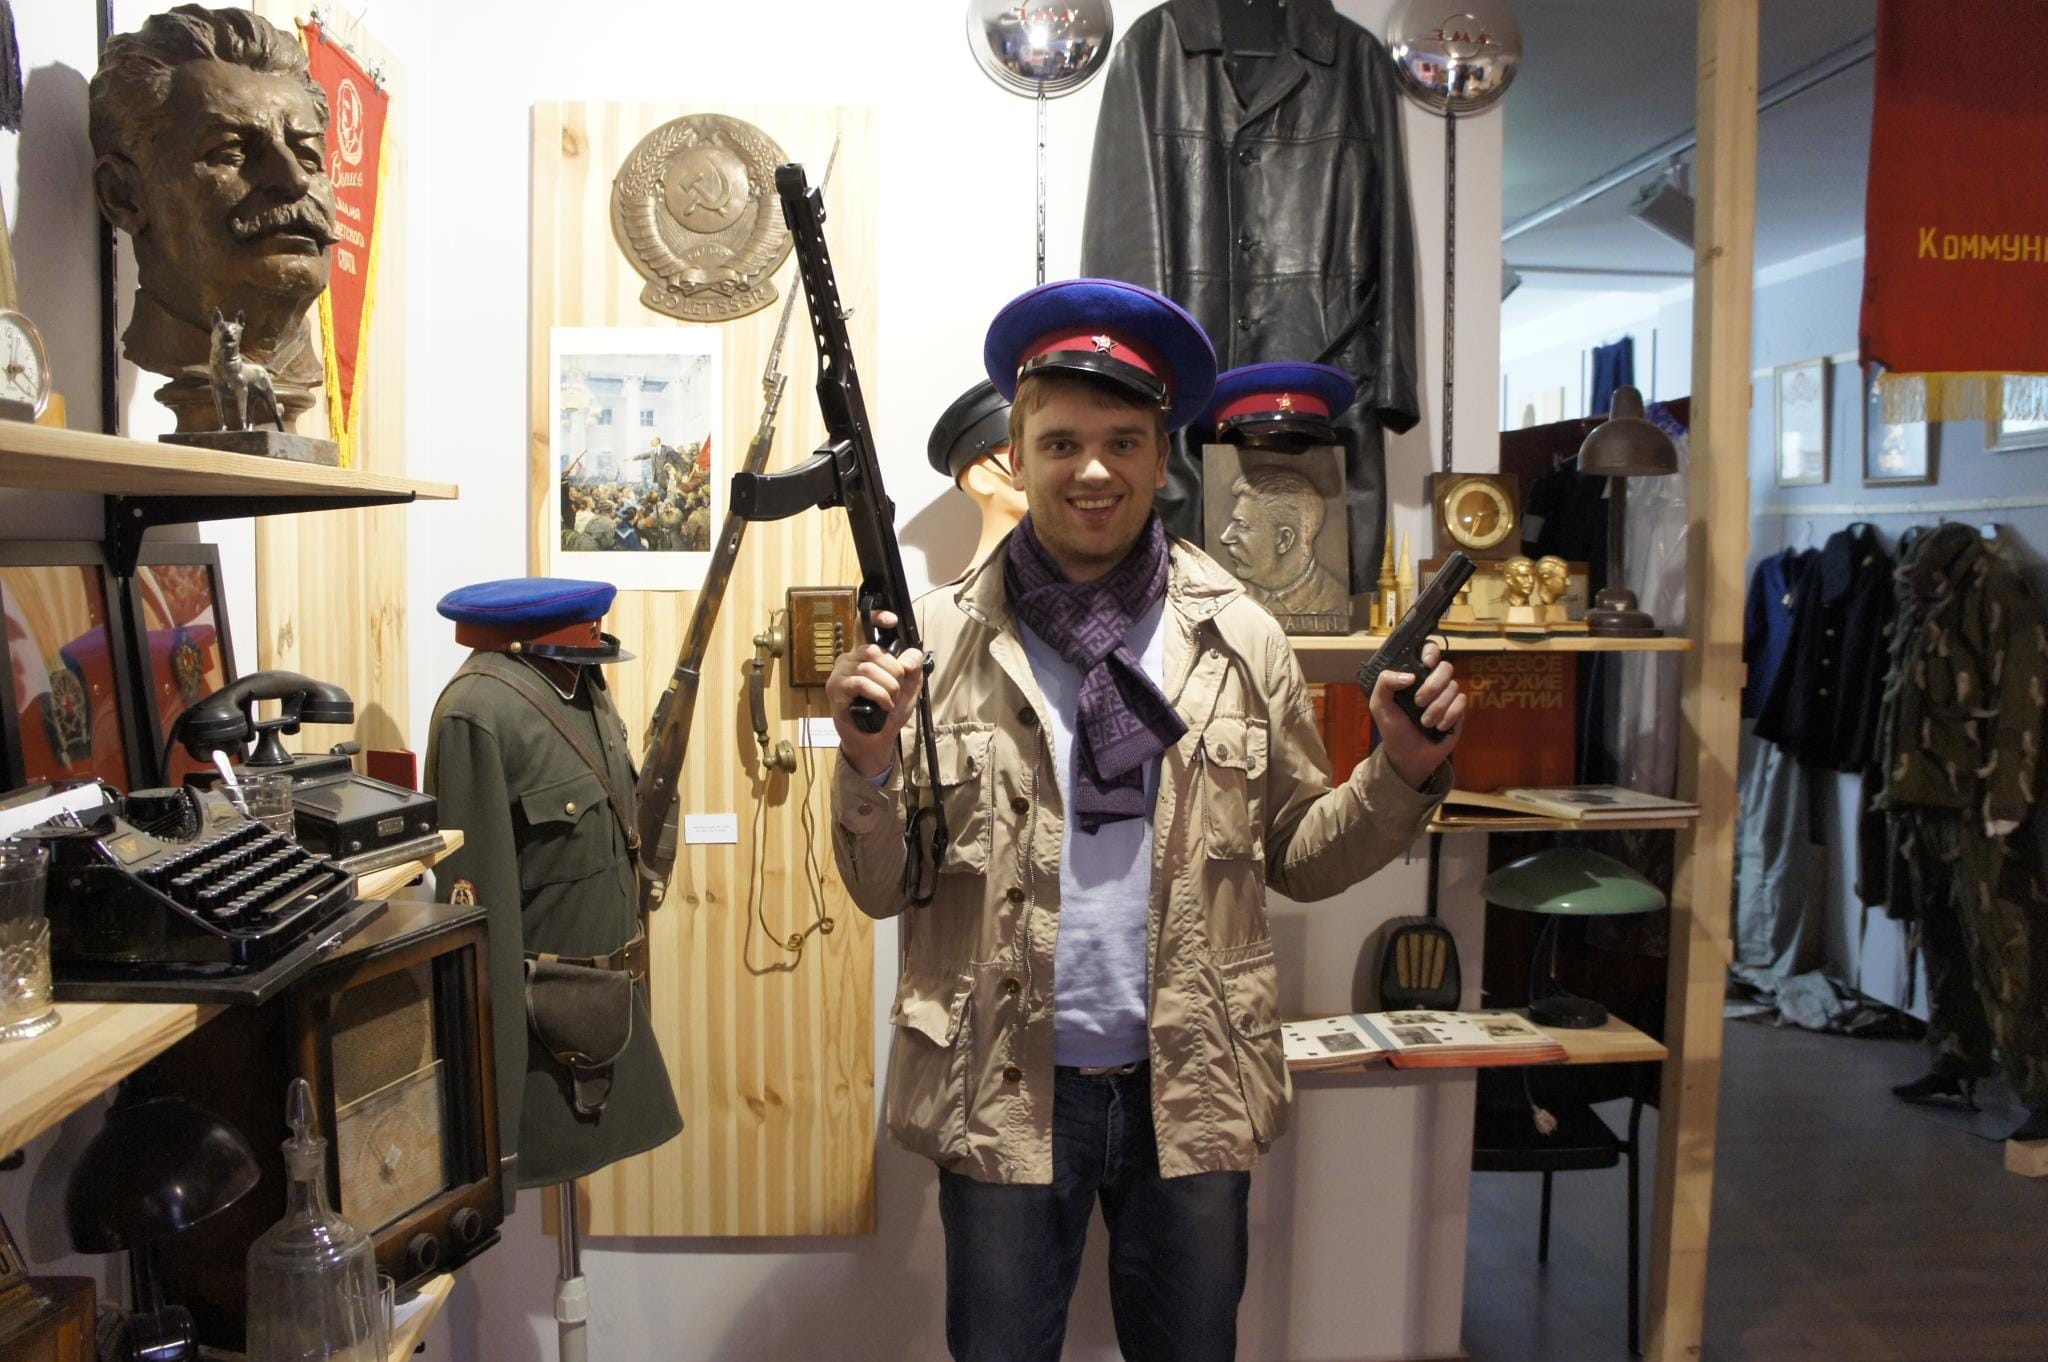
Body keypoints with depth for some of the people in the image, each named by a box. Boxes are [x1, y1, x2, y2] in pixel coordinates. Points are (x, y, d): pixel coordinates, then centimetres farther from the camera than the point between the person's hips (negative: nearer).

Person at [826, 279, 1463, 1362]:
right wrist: (869, 764, -21)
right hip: (1004, 1097, -1)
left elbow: (1299, 857, 6)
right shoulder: (943, 637, -6)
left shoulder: (1239, 638, -1)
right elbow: (883, 889, -3)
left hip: (1191, 1095, 2)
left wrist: (1402, 772, -10)